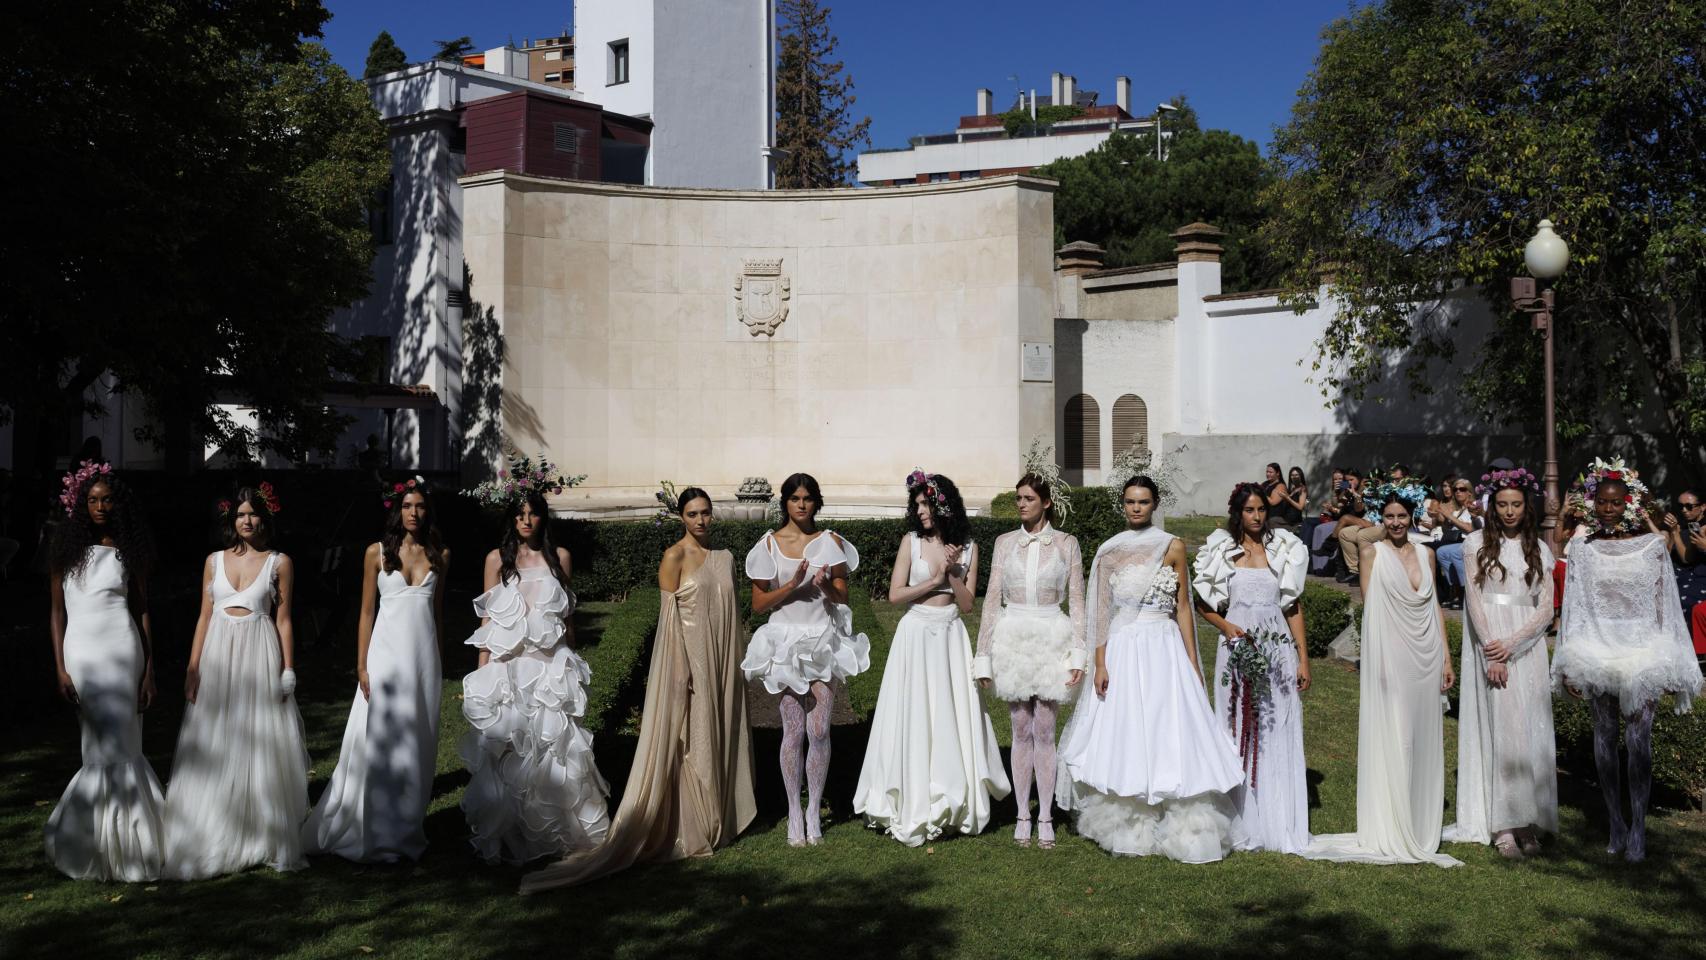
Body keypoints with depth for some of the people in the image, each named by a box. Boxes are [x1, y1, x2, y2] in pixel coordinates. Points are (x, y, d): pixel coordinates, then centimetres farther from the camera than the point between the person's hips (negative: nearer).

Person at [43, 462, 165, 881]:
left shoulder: (128, 549, 7)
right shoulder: (65, 547, 7)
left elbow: (143, 611, 7)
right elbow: (57, 611, 7)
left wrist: (149, 671, 2)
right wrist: (60, 667, -1)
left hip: (122, 649, 0)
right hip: (80, 650, 0)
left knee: (112, 747, -2)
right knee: (106, 748, 1)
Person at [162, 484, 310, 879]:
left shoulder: (279, 563, 2)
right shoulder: (215, 561, 9)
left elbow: (283, 621, 2)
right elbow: (204, 617, 9)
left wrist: (288, 672, -4)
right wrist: (192, 668, 2)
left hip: (259, 658, -2)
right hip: (217, 657, 2)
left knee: (259, 751, 1)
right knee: (214, 753, 3)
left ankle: (264, 842, 10)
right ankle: (212, 843, 12)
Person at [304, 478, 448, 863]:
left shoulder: (439, 555, 8)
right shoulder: (377, 553, 2)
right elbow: (366, 612, 2)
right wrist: (361, 666, -4)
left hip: (424, 656, 2)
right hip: (386, 653, -2)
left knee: (419, 744, 5)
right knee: (380, 742, -3)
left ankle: (408, 829, 15)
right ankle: (374, 834, 7)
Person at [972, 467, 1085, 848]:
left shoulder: (1066, 543, 3)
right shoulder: (1005, 542, 6)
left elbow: (1077, 600, 3)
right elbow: (992, 599, 6)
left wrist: (1078, 653, -5)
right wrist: (983, 654, 2)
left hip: (1051, 639, -1)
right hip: (1012, 639, 1)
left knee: (1044, 731, 0)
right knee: (1021, 731, 6)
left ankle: (1045, 817, 9)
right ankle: (1022, 816, 13)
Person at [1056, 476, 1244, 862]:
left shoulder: (1173, 547, 3)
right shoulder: (1109, 551, 5)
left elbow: (1183, 607, 4)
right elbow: (1101, 612, 3)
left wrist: (1192, 662, 0)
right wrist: (1100, 664, -5)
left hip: (1164, 649, -1)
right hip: (1121, 650, 1)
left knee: (1169, 736, -3)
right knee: (1122, 738, 4)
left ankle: (1178, 828, 7)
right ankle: (1126, 828, 15)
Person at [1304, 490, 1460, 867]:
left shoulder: (1426, 554, 12)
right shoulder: (1372, 553, -1)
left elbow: (1435, 607, 14)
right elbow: (1370, 607, -5)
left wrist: (1447, 657, 9)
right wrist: (1374, 662, -14)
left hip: (1426, 656, 5)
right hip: (1391, 656, -4)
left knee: (1424, 737, 9)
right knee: (1392, 738, -4)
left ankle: (1420, 824, 19)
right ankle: (1390, 828, 3)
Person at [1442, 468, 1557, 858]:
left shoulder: (1539, 549, 10)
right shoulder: (1479, 543, 5)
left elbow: (1546, 610, 4)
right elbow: (1473, 599, -2)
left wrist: (1510, 645, -11)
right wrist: (1491, 654, -11)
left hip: (1527, 647, 2)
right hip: (1489, 644, -2)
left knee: (1530, 731, -1)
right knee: (1501, 729, -8)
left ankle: (1529, 824, 4)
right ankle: (1504, 828, -6)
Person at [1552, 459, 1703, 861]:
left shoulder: (1652, 545, 1)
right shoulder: (1584, 551, 4)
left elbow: (1664, 604, 3)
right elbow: (1574, 607, 5)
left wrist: (1665, 662, 0)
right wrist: (1571, 664, 2)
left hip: (1642, 650, -2)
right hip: (1598, 650, 2)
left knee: (1639, 737, -8)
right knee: (1605, 735, 6)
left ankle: (1638, 827, -5)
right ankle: (1615, 821, 15)